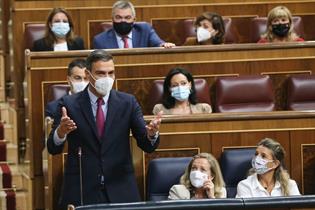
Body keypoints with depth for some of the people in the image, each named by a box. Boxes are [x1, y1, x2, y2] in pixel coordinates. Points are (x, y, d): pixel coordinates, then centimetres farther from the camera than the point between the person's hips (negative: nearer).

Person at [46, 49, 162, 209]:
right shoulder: (70, 104, -1)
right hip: (81, 191, -1)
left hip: (120, 191, 1)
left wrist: (151, 133, -24)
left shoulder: (127, 102, 3)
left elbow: (147, 146, -1)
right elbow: (53, 149, -5)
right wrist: (61, 131, -27)